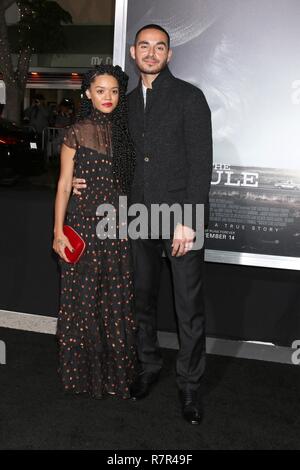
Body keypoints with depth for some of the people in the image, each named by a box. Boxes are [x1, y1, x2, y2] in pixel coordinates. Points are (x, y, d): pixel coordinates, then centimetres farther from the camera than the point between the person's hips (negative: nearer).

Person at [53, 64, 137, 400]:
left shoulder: (125, 132, 8)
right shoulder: (77, 133, 0)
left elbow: (132, 183, 11)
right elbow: (64, 185, 0)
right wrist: (58, 231, -5)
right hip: (84, 223, -2)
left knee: (117, 299, 5)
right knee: (83, 297, 4)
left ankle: (116, 371, 20)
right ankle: (83, 371, 21)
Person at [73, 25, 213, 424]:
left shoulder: (189, 97, -4)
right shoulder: (129, 102, 14)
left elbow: (201, 161, -10)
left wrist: (188, 219, -17)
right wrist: (90, 181, 6)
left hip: (181, 217, -5)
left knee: (189, 308, 1)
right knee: (142, 298, 14)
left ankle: (190, 384, 17)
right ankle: (148, 366, 34)